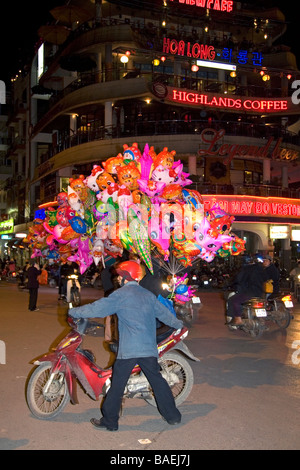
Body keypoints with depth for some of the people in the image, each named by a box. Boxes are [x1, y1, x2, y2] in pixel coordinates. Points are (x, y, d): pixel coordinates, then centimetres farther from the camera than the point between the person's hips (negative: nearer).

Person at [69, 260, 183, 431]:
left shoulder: (121, 295, -5)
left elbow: (98, 308, -6)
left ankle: (110, 421, 12)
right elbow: (164, 313, 25)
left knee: (117, 384, 4)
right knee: (157, 380, 14)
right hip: (149, 348, 6)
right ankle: (173, 415, 20)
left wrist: (73, 312, 7)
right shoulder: (149, 295, 14)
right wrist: (179, 324, 43)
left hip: (128, 349, -6)